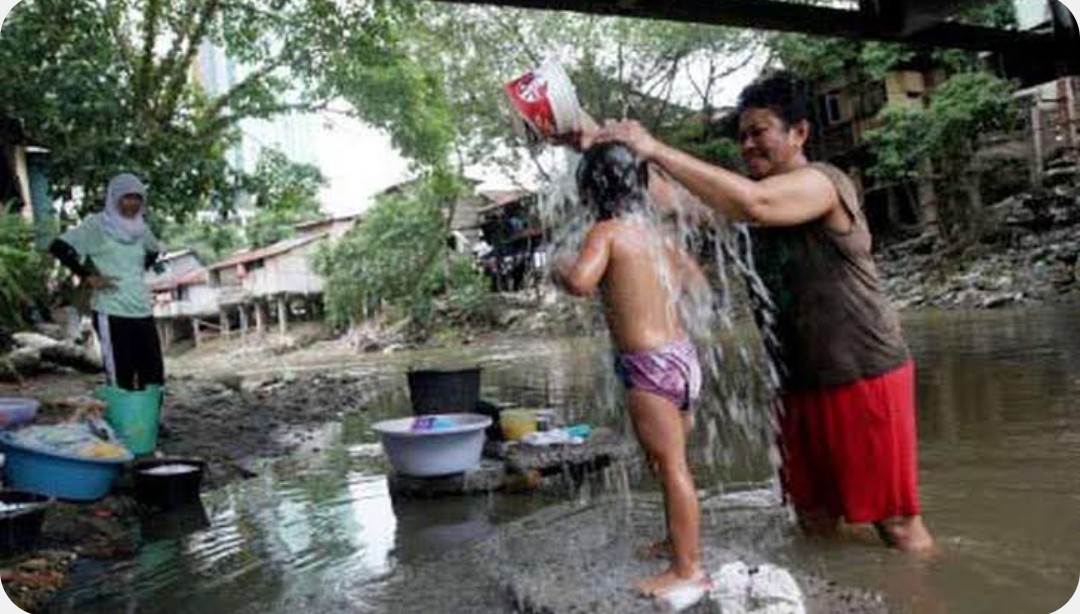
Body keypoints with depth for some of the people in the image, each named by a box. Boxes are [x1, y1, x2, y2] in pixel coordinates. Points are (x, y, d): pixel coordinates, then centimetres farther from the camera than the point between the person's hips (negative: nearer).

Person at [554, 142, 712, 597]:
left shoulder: (607, 231, -11)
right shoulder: (655, 231, 12)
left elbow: (580, 281, -29)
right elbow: (696, 280, 24)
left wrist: (560, 267, -8)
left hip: (649, 364, -8)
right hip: (681, 354, 8)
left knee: (671, 466, -1)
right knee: (672, 462, 21)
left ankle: (688, 568, 8)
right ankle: (680, 540, 37)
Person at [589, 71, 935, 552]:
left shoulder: (822, 182, -15)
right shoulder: (764, 190, 10)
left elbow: (752, 204, -35)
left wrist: (656, 149, -32)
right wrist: (602, 142, -9)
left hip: (865, 377, -7)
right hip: (801, 382, 8)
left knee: (895, 522, 3)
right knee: (816, 521, 13)